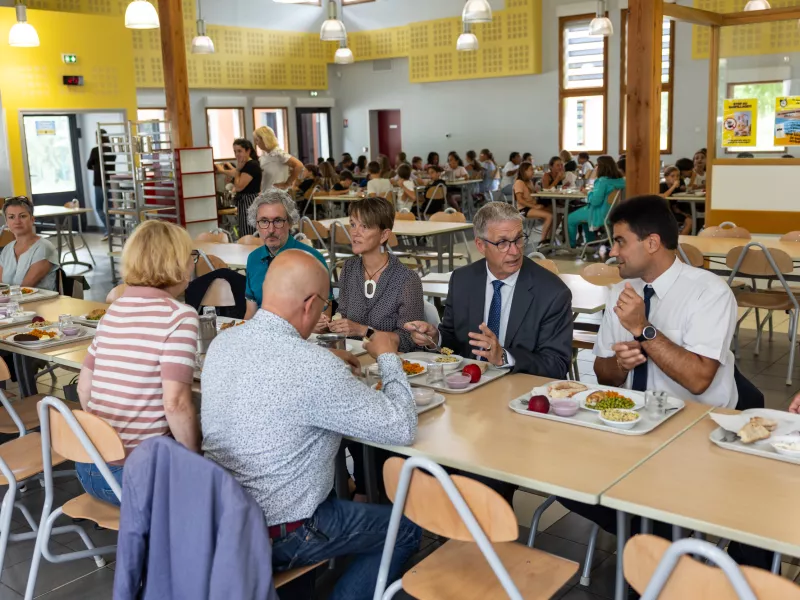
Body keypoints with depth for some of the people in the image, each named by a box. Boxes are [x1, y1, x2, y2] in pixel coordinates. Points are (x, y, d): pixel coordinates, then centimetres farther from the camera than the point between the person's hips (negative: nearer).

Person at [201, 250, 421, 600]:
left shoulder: (221, 343, -6)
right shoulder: (315, 367, -28)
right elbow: (402, 428, -20)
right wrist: (388, 356, -6)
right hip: (277, 536, -7)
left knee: (341, 494, 32)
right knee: (405, 530, 12)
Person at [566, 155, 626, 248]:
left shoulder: (603, 181, -26)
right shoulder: (621, 180, -1)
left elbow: (595, 201, -28)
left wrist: (589, 192, -10)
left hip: (601, 216, -9)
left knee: (570, 219, 11)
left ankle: (571, 244, 27)